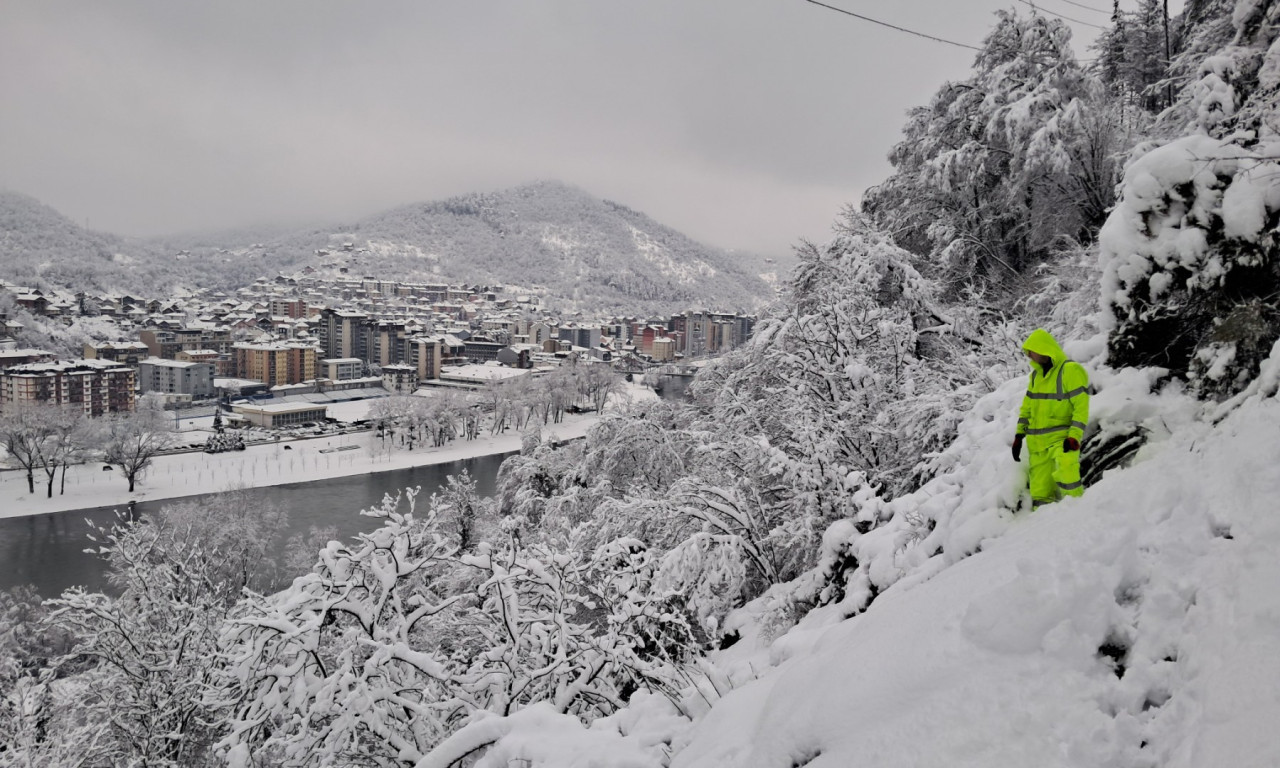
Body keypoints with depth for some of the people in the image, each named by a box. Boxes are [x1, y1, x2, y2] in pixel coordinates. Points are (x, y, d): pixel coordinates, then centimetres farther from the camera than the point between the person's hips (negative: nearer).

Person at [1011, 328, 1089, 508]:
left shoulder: (1072, 371, -9)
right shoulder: (1036, 374, 13)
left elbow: (1081, 407, -14)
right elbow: (1027, 407, 18)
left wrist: (1074, 437, -21)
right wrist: (1019, 436, 12)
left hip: (1062, 437, -7)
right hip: (1037, 442, 7)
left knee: (1066, 475, -29)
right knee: (1040, 494, 4)